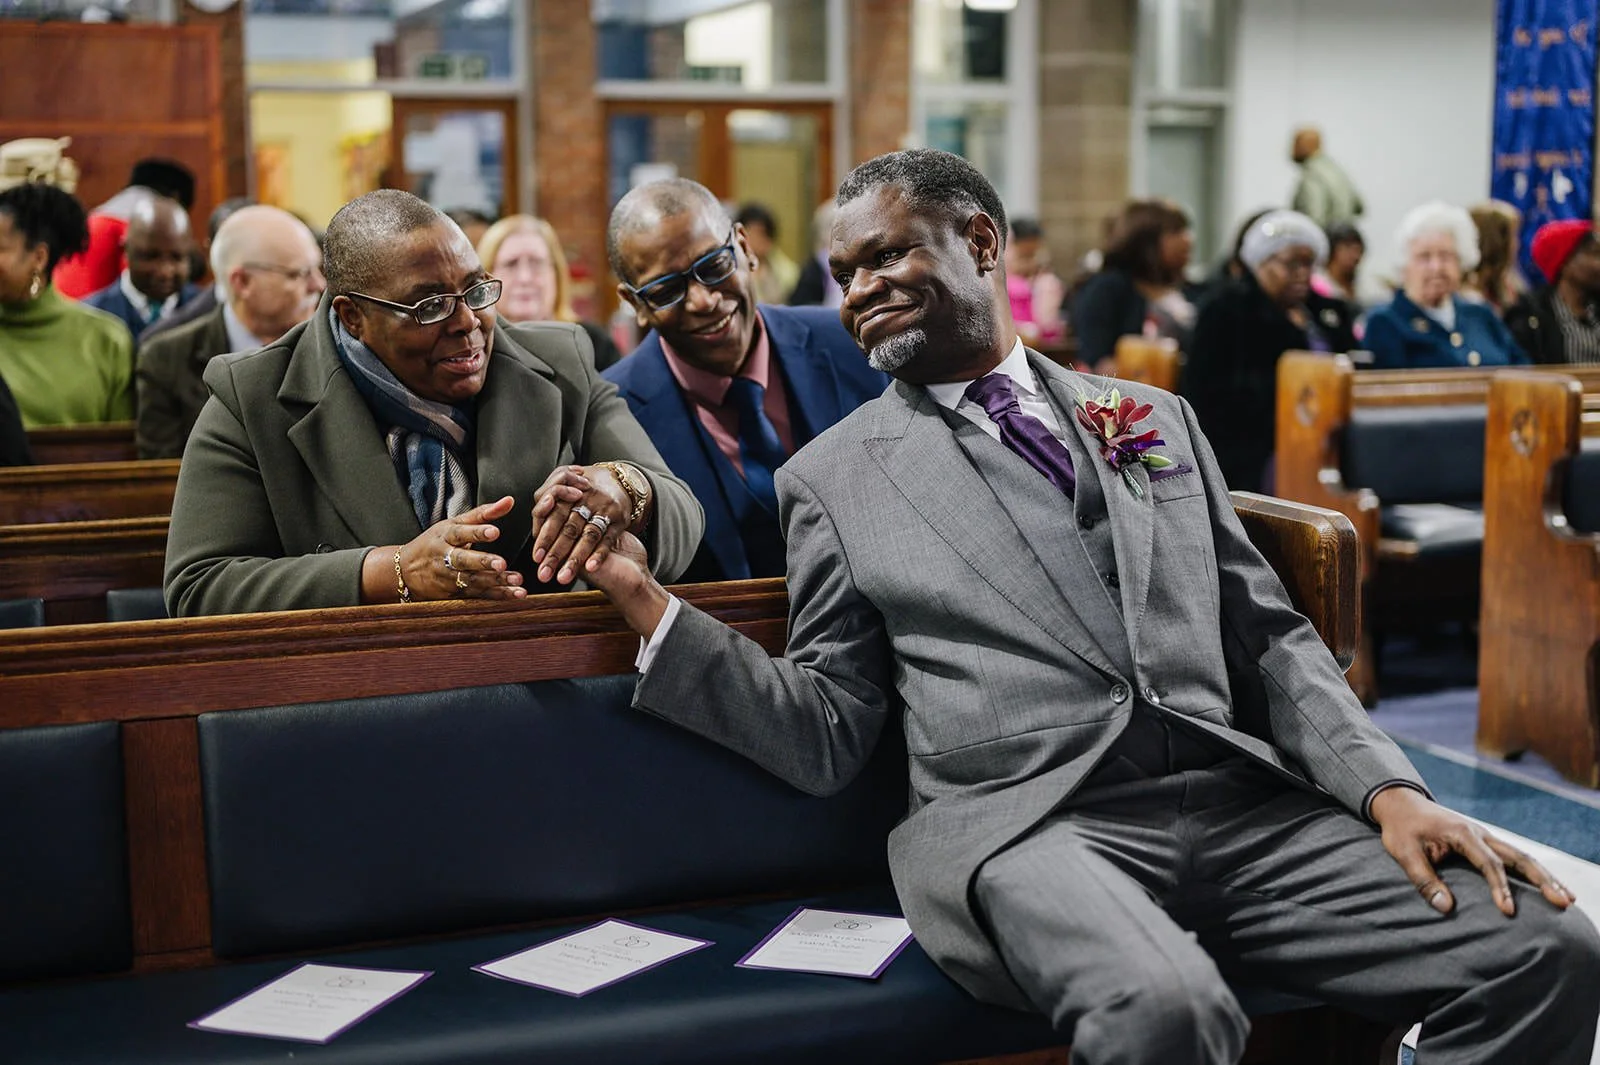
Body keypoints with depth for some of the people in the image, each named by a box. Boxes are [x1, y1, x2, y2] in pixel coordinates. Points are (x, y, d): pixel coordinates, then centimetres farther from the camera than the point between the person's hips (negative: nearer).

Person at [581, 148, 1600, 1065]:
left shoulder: (1156, 417, 20)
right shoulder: (833, 477, 12)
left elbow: (1269, 638, 17)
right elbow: (827, 734, 8)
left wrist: (1391, 791, 1)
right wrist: (643, 595, -3)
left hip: (1239, 802, 4)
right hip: (1021, 825, -3)